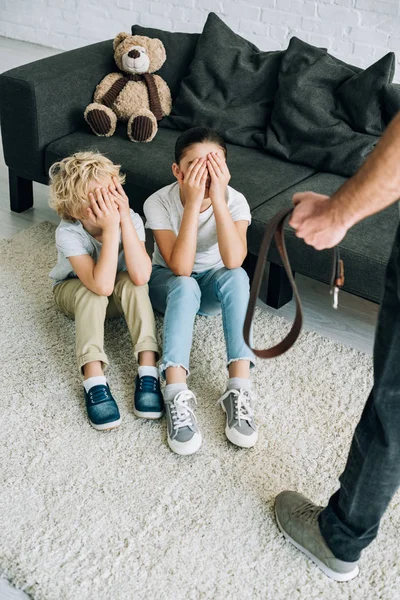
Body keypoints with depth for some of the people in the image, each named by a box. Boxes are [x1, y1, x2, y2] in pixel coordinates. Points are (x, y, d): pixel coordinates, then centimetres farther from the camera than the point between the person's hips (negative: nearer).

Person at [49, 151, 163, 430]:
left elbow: (141, 276, -41)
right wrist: (110, 228, -48)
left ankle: (148, 369, -33)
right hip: (73, 291, -1)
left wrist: (125, 220, -45)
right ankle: (94, 379, -36)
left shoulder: (130, 219, -28)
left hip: (121, 296, 1)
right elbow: (102, 285, -44)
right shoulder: (68, 232, -33)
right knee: (93, 292, -35)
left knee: (131, 283, -32)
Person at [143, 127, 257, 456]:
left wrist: (217, 199, -43)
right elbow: (180, 268, -35)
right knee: (185, 286, -37)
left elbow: (233, 261, -37)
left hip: (212, 284, 2)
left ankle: (239, 388, -37)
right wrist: (193, 203, -42)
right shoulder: (159, 203, -25)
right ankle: (177, 395, -42)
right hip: (168, 281, -1)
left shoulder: (235, 200, -21)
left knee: (236, 277, -34)